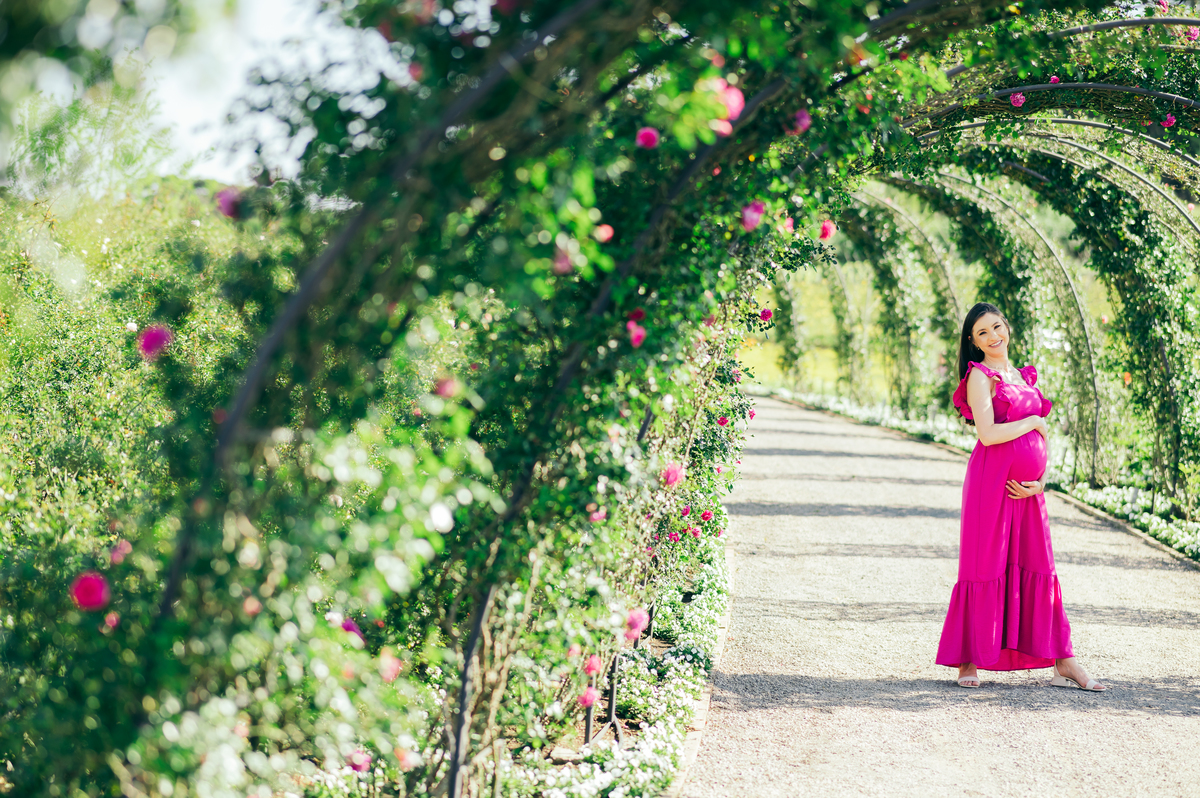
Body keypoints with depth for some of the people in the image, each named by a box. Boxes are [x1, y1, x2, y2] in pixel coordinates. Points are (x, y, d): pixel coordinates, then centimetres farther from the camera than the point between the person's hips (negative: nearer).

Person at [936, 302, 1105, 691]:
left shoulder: (1024, 377, 18)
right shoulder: (980, 376, -4)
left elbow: (1043, 439, 18)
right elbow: (988, 433, -17)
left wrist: (1041, 480, 2)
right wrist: (1032, 422, -5)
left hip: (1027, 488, 6)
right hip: (992, 481, -6)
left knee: (1038, 568, 7)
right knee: (985, 567, -2)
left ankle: (1062, 665, 10)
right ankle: (968, 662, 8)